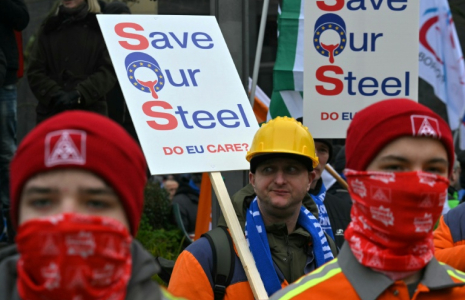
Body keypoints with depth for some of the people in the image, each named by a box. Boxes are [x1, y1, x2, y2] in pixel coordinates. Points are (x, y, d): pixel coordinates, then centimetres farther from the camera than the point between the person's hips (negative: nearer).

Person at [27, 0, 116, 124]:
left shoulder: (100, 27, 7)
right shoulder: (49, 28, 14)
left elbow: (109, 71, -2)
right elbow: (35, 72, 8)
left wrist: (80, 93, -16)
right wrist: (54, 94, -11)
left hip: (91, 113, -2)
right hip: (51, 113, 2)